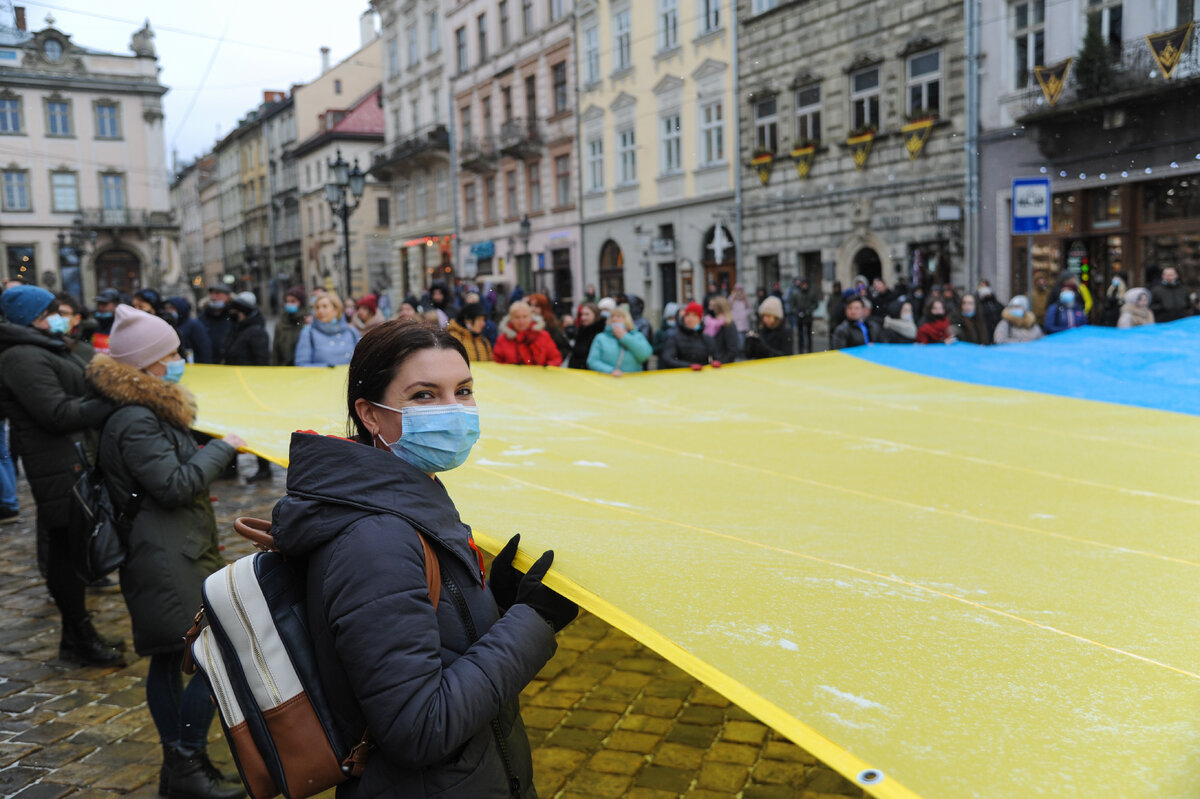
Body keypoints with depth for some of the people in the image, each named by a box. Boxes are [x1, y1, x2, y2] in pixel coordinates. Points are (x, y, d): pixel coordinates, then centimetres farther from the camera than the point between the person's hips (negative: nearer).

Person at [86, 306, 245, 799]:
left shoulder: (150, 412, 14)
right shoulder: (135, 422, -19)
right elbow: (175, 484, -21)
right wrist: (223, 449, -12)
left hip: (176, 553, 11)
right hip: (168, 561, -11)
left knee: (167, 658, 16)